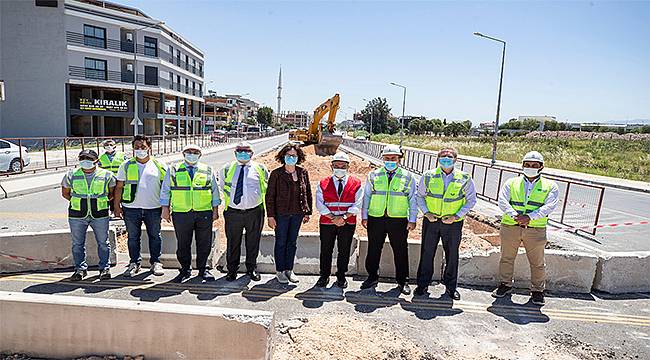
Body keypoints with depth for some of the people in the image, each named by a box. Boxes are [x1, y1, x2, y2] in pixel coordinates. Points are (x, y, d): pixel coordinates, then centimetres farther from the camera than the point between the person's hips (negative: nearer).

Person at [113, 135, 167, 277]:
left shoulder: (159, 165, 3)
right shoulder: (126, 166, 6)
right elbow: (119, 187, 9)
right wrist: (116, 206, 3)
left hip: (153, 208, -1)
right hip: (131, 207, 1)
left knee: (155, 236, 8)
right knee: (133, 237, 9)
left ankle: (156, 262, 22)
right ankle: (134, 263, 23)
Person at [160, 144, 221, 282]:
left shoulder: (207, 170, 10)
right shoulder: (173, 170, 8)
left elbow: (215, 191, 12)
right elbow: (165, 190, 9)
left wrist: (215, 210, 7)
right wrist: (165, 209, 2)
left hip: (204, 213, 1)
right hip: (181, 214, 0)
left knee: (204, 243, 5)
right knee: (183, 244, 6)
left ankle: (203, 269, 20)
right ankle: (185, 269, 21)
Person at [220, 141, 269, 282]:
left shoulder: (260, 168, 5)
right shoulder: (227, 169, 8)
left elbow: (268, 185, 19)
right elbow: (222, 184, 23)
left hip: (254, 212, 0)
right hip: (233, 212, 1)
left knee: (253, 242, 10)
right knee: (232, 242, 8)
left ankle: (252, 269, 26)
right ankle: (232, 270, 24)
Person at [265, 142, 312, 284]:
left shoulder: (303, 173, 2)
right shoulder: (276, 174, -7)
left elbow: (307, 193, 9)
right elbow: (270, 196, -6)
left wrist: (307, 212, 7)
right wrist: (270, 216, -9)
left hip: (297, 214, 3)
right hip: (281, 214, -3)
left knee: (292, 242, 14)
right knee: (281, 243, 7)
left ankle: (289, 270, 27)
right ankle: (280, 271, 22)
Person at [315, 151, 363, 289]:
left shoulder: (356, 183, 2)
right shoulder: (323, 184, 3)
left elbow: (357, 205, -4)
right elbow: (320, 204, -4)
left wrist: (344, 217, -16)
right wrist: (333, 217, -15)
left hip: (348, 223, 0)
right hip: (327, 223, 1)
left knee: (344, 251, 9)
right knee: (326, 250, 9)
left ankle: (341, 277, 26)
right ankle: (324, 276, 25)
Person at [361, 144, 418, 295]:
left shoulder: (407, 177, 6)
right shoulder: (373, 175, 8)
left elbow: (413, 199, 7)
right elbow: (366, 197, 10)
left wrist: (412, 220, 1)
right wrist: (364, 217, 5)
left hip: (399, 220, -1)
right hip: (376, 219, 1)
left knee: (401, 251, 7)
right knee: (373, 250, 9)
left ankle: (402, 281, 21)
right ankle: (372, 277, 26)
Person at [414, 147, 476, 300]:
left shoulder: (464, 179, -2)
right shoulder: (428, 176, 0)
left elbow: (471, 200, 3)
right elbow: (420, 196, 8)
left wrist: (457, 216, -9)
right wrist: (426, 213, -7)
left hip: (453, 224, 0)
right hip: (431, 221, 1)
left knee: (452, 255, 10)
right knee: (427, 253, 7)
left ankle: (450, 287, 27)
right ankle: (422, 284, 22)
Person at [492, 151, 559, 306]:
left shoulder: (550, 186, 8)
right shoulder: (512, 183, 10)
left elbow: (549, 206, -7)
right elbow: (502, 201, -2)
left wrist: (529, 217, -20)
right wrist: (514, 215, -19)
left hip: (536, 229, -1)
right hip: (510, 227, 1)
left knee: (537, 262, 6)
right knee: (507, 258, 11)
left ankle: (537, 290, 23)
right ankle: (505, 284, 28)